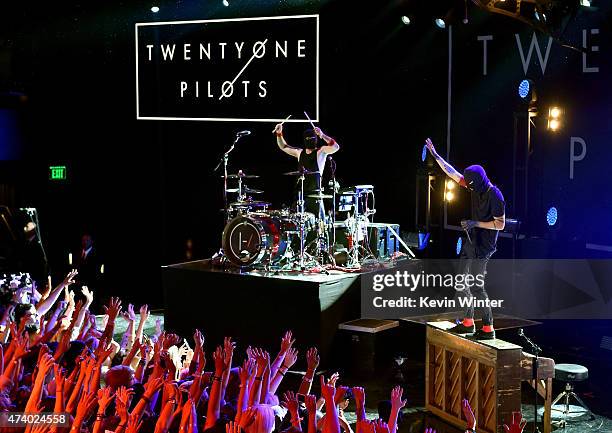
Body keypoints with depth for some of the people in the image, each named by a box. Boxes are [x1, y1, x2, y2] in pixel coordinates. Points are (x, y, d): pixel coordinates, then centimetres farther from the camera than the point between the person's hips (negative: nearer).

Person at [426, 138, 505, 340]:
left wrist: (476, 223, -20)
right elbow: (453, 173, 10)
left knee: (477, 285, -10)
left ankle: (488, 329, -3)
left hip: (483, 246, -9)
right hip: (471, 241, 9)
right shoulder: (476, 187, 2)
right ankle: (468, 323, 25)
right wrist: (435, 155, 8)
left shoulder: (494, 195, -19)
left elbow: (500, 224, -17)